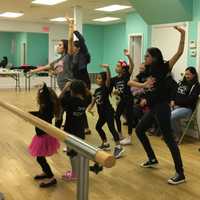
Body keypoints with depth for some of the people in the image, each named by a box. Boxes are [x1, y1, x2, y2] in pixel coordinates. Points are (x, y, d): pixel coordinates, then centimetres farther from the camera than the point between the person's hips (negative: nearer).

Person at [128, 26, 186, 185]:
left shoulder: (164, 68, -11)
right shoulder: (150, 72, 11)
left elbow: (179, 53, -20)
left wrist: (182, 34, -27)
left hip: (162, 108, -9)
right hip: (153, 108, 9)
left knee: (169, 139, -7)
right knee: (139, 130, 20)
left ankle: (180, 174, 0)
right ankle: (153, 159, 32)